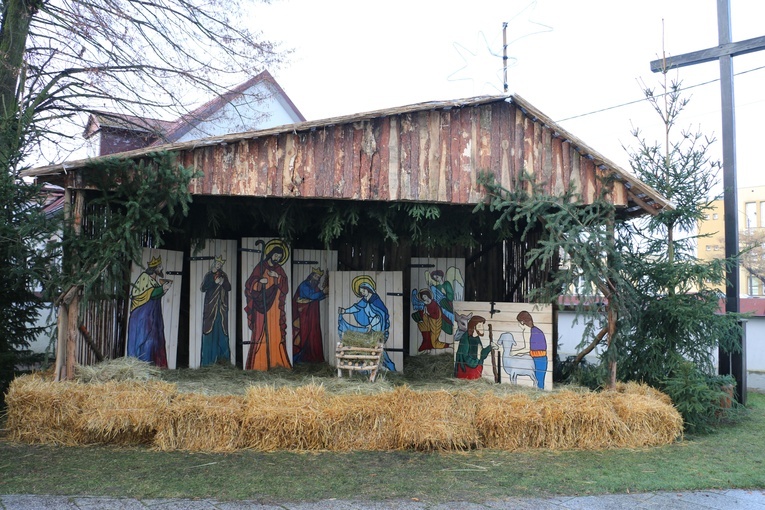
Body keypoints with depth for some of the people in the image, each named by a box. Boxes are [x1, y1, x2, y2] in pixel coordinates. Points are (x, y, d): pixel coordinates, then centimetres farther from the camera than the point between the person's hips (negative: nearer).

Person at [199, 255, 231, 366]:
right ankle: (208, 357, -8)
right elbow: (202, 288, -3)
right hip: (211, 306, -2)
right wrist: (215, 283, -10)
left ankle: (222, 355, 2)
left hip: (222, 307, 3)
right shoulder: (209, 276, 8)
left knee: (222, 330, -2)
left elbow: (229, 288, 7)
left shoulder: (224, 276, 15)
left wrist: (223, 282, -10)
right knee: (209, 330, -8)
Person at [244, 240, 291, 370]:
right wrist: (259, 282, -28)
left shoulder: (279, 270, 13)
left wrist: (277, 277, -11)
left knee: (276, 334, 2)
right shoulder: (260, 267, 1)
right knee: (261, 333, -9)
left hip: (276, 308, 4)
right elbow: (250, 285, -9)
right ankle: (257, 363, -8)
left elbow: (285, 289, 3)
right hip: (262, 307, -4)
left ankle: (276, 361, 6)